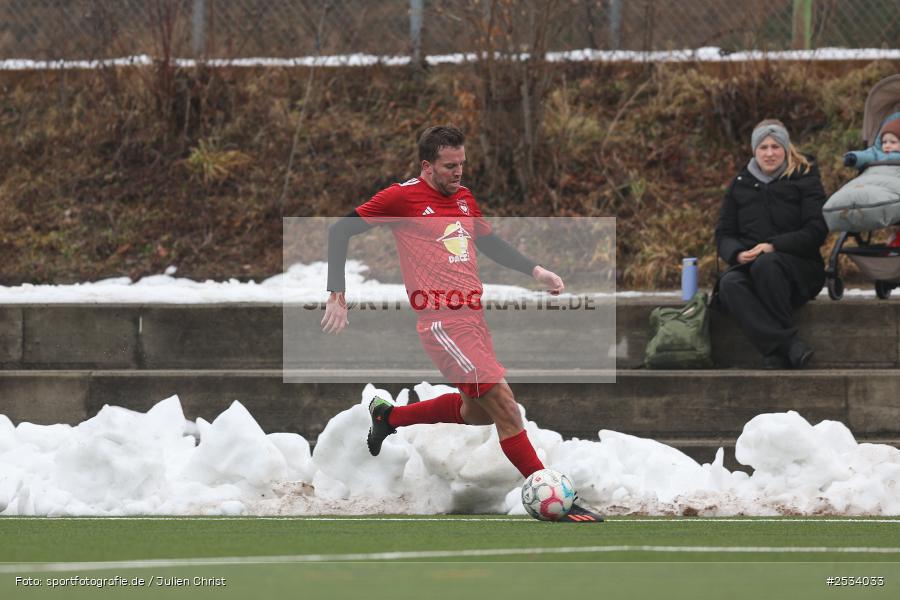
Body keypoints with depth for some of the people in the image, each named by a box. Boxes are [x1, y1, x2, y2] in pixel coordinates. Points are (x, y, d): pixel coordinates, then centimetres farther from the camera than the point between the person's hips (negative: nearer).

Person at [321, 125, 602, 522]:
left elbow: (488, 242, 29)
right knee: (502, 401, -14)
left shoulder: (464, 198, 13)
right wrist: (337, 296, -12)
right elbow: (340, 232, -6)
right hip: (441, 322, -9)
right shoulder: (402, 197, -8)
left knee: (477, 412, 18)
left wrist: (535, 271, 17)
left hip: (473, 318, 9)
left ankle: (388, 416, 38)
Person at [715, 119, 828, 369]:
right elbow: (723, 234, 14)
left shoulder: (805, 179, 6)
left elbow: (817, 231, -5)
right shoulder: (740, 185, 17)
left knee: (765, 264, -38)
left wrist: (773, 246, -17)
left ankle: (776, 353, -34)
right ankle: (789, 345, -45)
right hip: (748, 264, 3)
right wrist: (737, 254, -10)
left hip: (800, 268, -3)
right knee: (729, 283, -33)